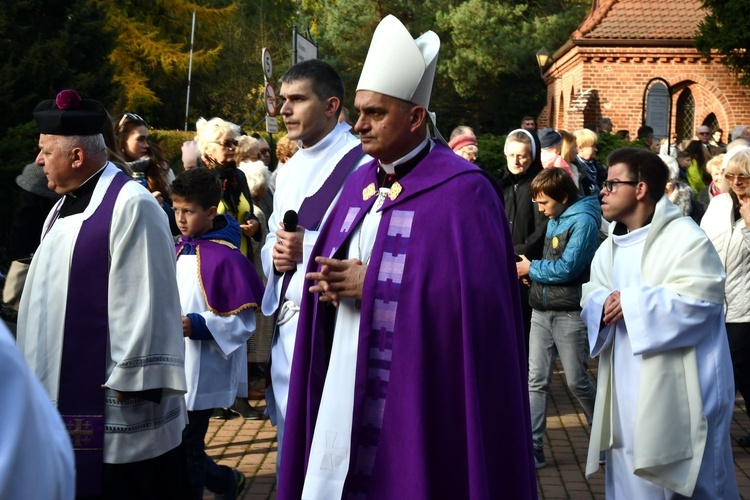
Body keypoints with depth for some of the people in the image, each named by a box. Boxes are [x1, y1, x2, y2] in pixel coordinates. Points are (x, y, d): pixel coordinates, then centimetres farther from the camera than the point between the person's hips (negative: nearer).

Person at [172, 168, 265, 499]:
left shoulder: (224, 257, -16)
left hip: (202, 375, -8)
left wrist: (197, 326, -26)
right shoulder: (179, 250, 7)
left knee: (187, 450, 3)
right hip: (173, 370, 8)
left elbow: (244, 323, -17)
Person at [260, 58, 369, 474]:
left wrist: (310, 246, -22)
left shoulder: (360, 162, -9)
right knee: (290, 448, 15)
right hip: (286, 322, 8)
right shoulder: (289, 171, 18)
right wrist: (274, 253, 0)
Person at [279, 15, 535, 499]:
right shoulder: (361, 182, 11)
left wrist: (371, 284, -17)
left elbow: (477, 294, -20)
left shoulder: (462, 189, -12)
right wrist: (333, 283, -7)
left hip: (413, 395, -7)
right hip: (345, 382, 7)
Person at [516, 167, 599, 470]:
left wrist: (531, 269, -8)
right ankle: (532, 448, 2)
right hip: (542, 310, 8)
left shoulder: (583, 221, -12)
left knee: (577, 381, 2)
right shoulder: (554, 220, 14)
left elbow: (568, 267, -19)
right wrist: (530, 270, 2)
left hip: (569, 312, -8)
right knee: (536, 380, 1)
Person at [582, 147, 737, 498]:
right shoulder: (611, 246, 13)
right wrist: (603, 305, -15)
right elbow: (592, 296, 11)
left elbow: (703, 298, -20)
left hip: (676, 390, -7)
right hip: (627, 387, 7)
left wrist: (632, 303, -21)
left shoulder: (684, 237, -11)